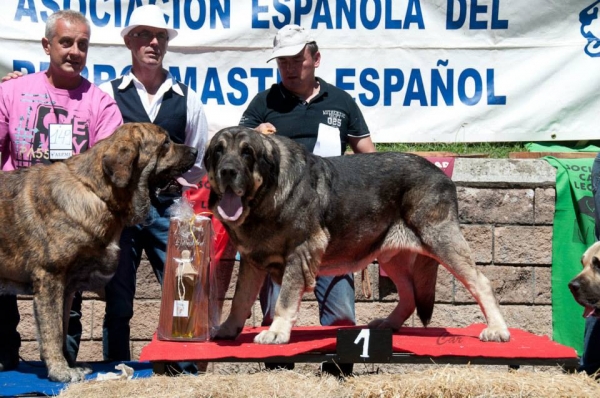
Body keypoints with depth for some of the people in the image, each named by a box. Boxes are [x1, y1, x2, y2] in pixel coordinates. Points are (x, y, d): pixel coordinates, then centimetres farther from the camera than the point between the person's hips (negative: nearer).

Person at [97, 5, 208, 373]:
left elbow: (200, 160, 11)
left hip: (170, 207, 1)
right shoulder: (107, 94, 4)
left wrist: (178, 177, -4)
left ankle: (187, 374, 10)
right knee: (118, 303, 6)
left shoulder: (186, 98, 9)